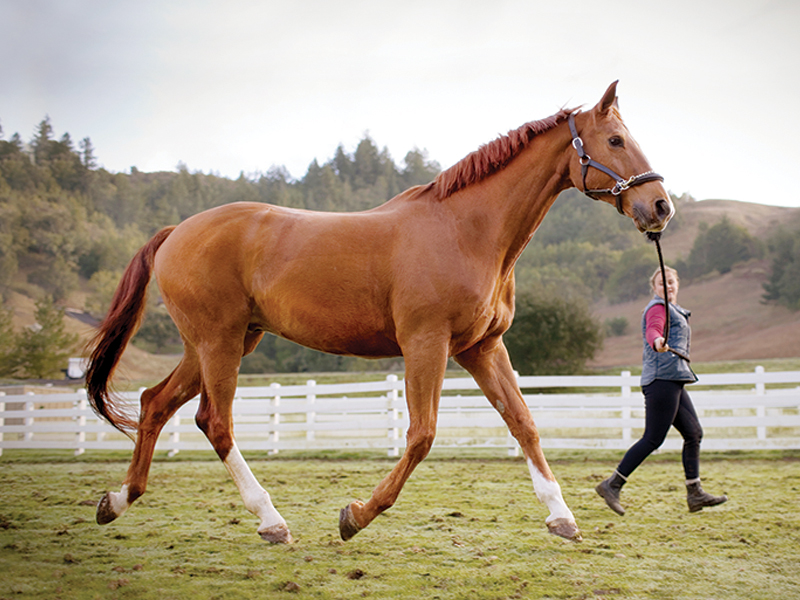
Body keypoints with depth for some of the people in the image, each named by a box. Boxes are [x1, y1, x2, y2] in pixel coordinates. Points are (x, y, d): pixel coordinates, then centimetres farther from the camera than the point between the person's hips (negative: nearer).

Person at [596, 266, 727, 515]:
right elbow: (652, 330, -27)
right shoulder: (658, 308, -5)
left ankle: (695, 494, 10)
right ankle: (611, 485, -10)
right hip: (662, 377, -10)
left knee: (694, 433, 8)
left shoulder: (673, 311, 26)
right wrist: (658, 342, -47)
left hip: (674, 381, 10)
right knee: (653, 439, -12)